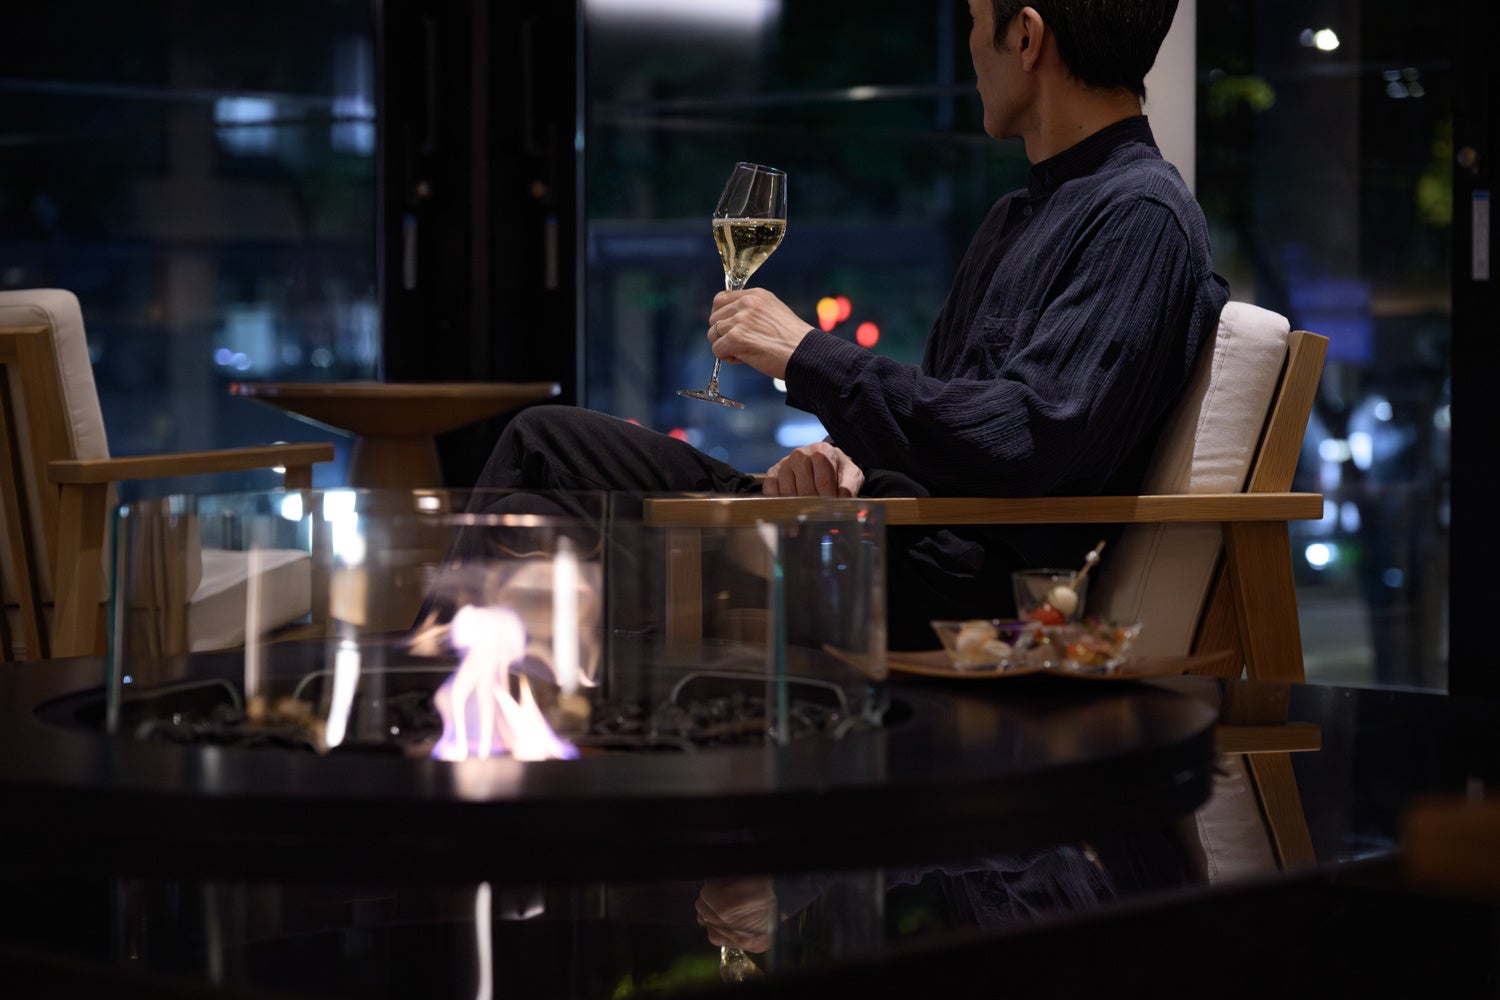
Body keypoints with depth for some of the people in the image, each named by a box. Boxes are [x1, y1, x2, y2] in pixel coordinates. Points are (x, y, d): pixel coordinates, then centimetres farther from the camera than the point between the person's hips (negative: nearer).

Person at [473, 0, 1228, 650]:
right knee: (545, 440, 6)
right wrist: (842, 462, 0)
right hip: (889, 531, 10)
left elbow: (1028, 438, -23)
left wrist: (808, 357, -16)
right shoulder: (1015, 219, 23)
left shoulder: (1142, 217, -10)